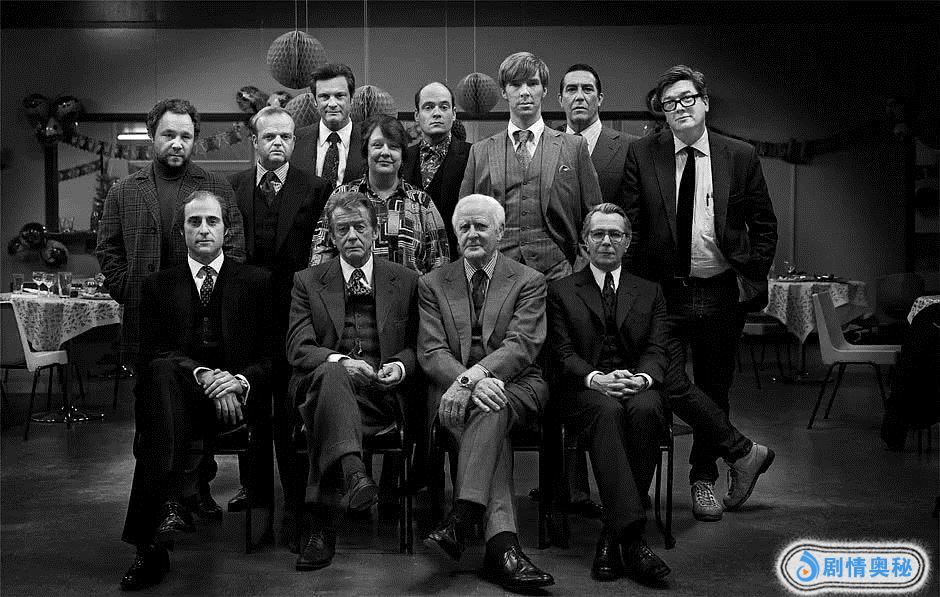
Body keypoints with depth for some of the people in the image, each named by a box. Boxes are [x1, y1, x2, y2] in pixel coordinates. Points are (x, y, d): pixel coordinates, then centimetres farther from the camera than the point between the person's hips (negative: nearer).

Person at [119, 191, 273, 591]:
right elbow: (153, 353, 2)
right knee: (162, 373, -34)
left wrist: (240, 380, -16)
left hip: (239, 396, -1)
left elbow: (272, 355, 6)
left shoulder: (257, 282, 13)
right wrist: (201, 374, -17)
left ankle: (152, 545, -33)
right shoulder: (158, 286, 16)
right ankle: (170, 505, -45)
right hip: (180, 396, 1)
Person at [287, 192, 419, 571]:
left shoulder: (405, 281, 16)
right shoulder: (308, 282, 14)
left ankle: (323, 522, -37)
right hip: (325, 385, 0)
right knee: (330, 373, -38)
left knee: (325, 412, -35)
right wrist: (340, 361, -18)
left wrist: (399, 366, -8)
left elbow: (416, 345, 17)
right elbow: (298, 348, 2)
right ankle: (353, 473, -54)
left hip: (380, 394, 0)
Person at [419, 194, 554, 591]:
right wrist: (471, 382, -20)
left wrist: (475, 374, -26)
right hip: (454, 389, 1)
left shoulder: (529, 282, 9)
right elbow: (431, 353, 1)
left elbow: (522, 344, -8)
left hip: (516, 385, 0)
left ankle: (461, 518, -43)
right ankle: (501, 543, -43)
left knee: (491, 410, -36)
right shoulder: (432, 284, 13)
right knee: (488, 413, -33)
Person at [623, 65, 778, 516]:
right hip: (661, 293, -1)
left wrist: (752, 278, 0)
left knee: (714, 390, 12)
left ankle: (704, 480, 29)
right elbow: (628, 225, 0)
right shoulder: (641, 155, 1)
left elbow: (764, 226, 9)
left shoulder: (741, 157, 3)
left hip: (723, 293, 2)